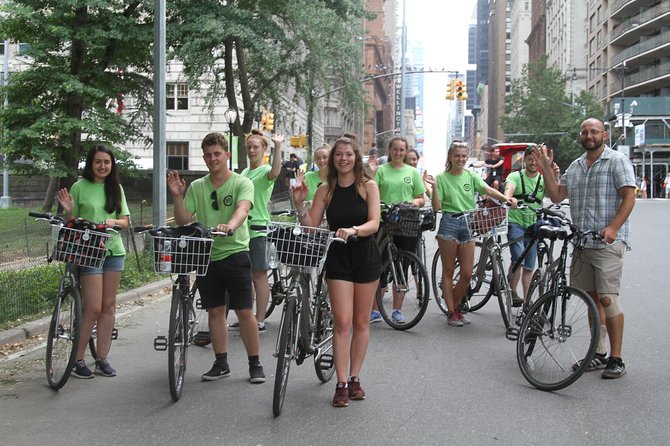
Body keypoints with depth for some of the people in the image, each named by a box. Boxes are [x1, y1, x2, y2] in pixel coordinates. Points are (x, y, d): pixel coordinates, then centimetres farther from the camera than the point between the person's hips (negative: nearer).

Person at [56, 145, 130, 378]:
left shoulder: (116, 188, 9)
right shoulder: (79, 187, -3)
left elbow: (125, 221, 11)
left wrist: (114, 221, -10)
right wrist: (69, 211, -19)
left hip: (114, 250, 5)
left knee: (109, 306, 6)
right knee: (93, 308, -9)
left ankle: (102, 359, 14)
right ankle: (77, 360, 4)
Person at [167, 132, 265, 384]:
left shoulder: (242, 183, -2)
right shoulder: (196, 187, 10)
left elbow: (242, 208, -22)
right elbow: (183, 221, 3)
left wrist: (230, 225, -43)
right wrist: (177, 197, -14)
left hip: (235, 253, -4)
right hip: (206, 256, 4)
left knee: (244, 312, -2)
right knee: (215, 311, 10)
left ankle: (255, 364, 8)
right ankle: (221, 363, 22)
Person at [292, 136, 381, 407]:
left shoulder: (368, 187, -1)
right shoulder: (325, 190, 3)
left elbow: (374, 224, -12)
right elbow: (311, 228, 0)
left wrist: (352, 230, -30)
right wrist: (299, 204, -15)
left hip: (366, 258, 0)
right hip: (338, 258, 0)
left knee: (361, 322, 8)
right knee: (342, 322, -7)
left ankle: (354, 378, 20)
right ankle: (341, 384, -3)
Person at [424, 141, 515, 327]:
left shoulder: (471, 176, 9)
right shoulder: (442, 178, 1)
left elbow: (488, 189, -8)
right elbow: (436, 206, -4)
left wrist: (506, 198, -24)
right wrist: (434, 186, -18)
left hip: (468, 224, 3)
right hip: (449, 223, -3)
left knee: (467, 274, 1)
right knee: (448, 271, 3)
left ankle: (456, 307, 21)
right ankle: (451, 312, 12)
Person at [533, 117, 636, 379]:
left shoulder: (617, 161, -3)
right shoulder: (575, 166, 17)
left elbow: (629, 196, -10)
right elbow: (556, 196, 16)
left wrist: (613, 227, -23)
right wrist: (546, 169, 4)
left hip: (608, 243, -7)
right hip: (581, 243, 7)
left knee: (607, 299, -10)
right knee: (591, 299, 10)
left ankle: (616, 358, -2)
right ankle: (599, 354, 19)